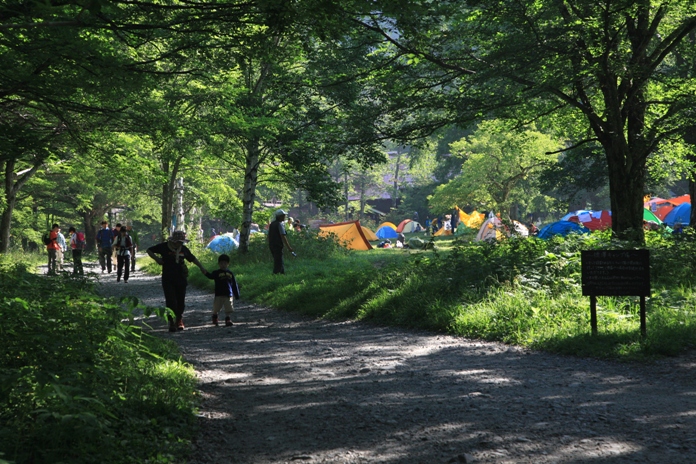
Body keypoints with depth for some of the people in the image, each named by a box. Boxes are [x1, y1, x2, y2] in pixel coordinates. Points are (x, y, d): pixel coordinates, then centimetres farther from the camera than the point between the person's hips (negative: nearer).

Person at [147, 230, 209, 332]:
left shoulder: (183, 249, 6)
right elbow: (149, 250, 5)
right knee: (171, 301, -10)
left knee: (181, 301, 7)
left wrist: (201, 268, 20)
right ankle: (172, 322, -3)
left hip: (181, 279, 3)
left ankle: (179, 320, 25)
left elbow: (192, 258, 22)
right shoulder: (164, 247, -5)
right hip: (168, 280, -3)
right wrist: (156, 258, -11)